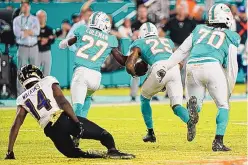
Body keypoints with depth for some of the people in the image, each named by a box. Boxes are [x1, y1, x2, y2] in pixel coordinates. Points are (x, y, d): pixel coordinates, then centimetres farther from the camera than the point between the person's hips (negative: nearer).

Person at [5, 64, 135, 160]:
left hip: (51, 131, 2)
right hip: (64, 119, -2)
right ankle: (112, 150, -27)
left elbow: (15, 126, 15)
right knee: (103, 135, 6)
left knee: (73, 153, 17)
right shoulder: (48, 82, 14)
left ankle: (99, 156, -13)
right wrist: (77, 121, -8)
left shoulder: (22, 100, 21)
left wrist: (10, 152, 18)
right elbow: (62, 102, -1)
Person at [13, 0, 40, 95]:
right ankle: (20, 94, -1)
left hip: (33, 47, 2)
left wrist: (24, 31, -10)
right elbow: (17, 33, -11)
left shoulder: (34, 19, 9)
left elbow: (37, 31, -7)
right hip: (22, 47, -2)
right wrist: (30, 32, -7)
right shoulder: (17, 20, 5)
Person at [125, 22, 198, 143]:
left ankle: (151, 133, 24)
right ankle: (189, 119, -36)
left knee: (144, 98, 25)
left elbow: (129, 66, 9)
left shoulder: (139, 44, 21)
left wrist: (135, 74, 31)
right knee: (176, 105, 1)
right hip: (175, 69, 3)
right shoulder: (167, 41, 35)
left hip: (159, 68, -3)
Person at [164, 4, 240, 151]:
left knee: (196, 105, 12)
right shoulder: (231, 37, 18)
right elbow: (232, 66, 14)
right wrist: (230, 90, 21)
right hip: (213, 66, -3)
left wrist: (165, 68, 24)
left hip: (192, 67, 3)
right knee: (223, 106, 13)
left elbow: (181, 52, 22)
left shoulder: (199, 30, 26)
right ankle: (218, 141, -4)